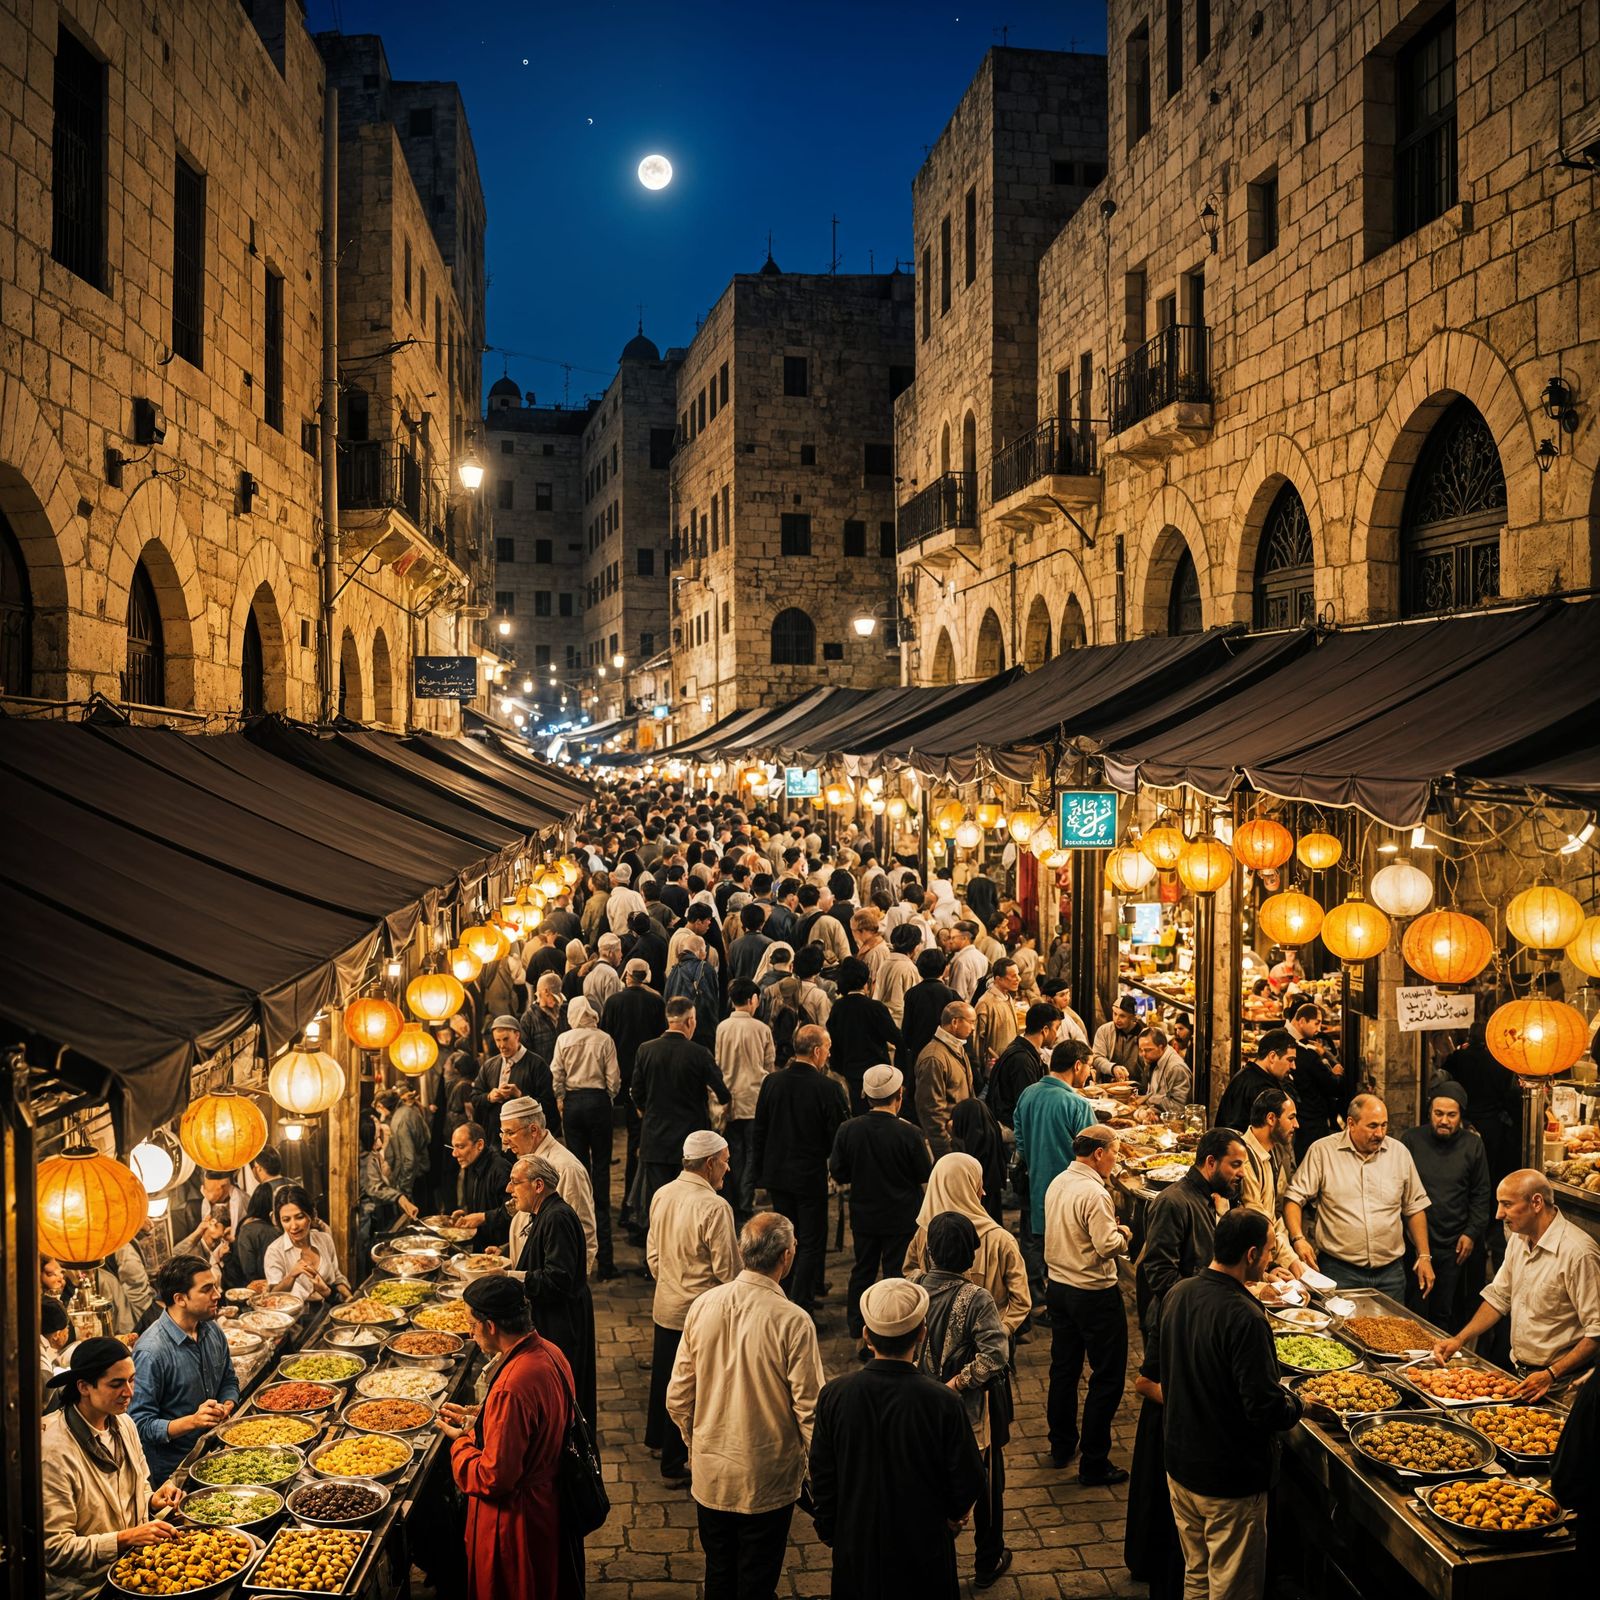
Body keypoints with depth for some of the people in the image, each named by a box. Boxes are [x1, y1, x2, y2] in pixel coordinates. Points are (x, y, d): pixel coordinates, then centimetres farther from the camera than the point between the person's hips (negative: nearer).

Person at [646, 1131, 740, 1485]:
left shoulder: (662, 1195, -1)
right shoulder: (714, 1207, -24)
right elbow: (727, 1269, -19)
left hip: (664, 1305, 8)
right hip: (699, 1310, -7)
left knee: (663, 1374, 25)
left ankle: (656, 1437, 45)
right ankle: (676, 1464, 17)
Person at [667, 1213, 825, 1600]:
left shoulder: (704, 1306, -9)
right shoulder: (793, 1321, -22)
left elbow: (678, 1397, -1)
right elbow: (809, 1408, -16)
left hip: (709, 1474, 4)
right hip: (767, 1480, -4)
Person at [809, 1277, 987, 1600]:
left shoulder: (833, 1395, -18)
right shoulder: (944, 1402, -25)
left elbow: (821, 1477, -6)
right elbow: (968, 1480, -12)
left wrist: (829, 1530, 11)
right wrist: (954, 1515, 10)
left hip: (856, 1550, 2)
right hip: (924, 1547, -1)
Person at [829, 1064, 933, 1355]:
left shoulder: (848, 1130, -13)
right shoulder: (909, 1134, -20)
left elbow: (837, 1176, -3)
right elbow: (926, 1176, -7)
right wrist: (925, 1148, 10)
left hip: (863, 1216, 3)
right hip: (902, 1218, -3)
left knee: (862, 1271, 17)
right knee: (897, 1274, 9)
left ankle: (860, 1338, 22)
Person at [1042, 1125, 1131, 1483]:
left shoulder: (1057, 1183, 4)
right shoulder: (1094, 1193, -23)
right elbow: (1108, 1246, -26)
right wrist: (1124, 1235, -6)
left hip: (1058, 1287, 8)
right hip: (1093, 1293, -8)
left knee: (1064, 1369, 20)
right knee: (1108, 1376, 3)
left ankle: (1061, 1446, 32)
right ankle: (1094, 1463, 8)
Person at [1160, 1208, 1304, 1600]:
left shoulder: (1177, 1295, -3)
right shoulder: (1244, 1318, -27)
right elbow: (1267, 1410, -25)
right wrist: (1293, 1401, -5)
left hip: (1179, 1468, 7)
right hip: (1230, 1482, -7)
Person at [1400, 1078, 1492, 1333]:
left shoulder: (1473, 1145, 5)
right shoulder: (1411, 1140, 1)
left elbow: (1481, 1194, 10)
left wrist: (1472, 1232, 1)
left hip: (1454, 1246, 1)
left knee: (1445, 1314, 7)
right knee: (1415, 1311, 2)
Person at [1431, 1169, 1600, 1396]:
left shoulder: (1578, 1252, -20)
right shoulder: (1518, 1238, 6)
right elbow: (1499, 1297, 16)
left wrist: (1551, 1375, -22)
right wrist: (1459, 1340, 6)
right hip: (1518, 1373, 6)